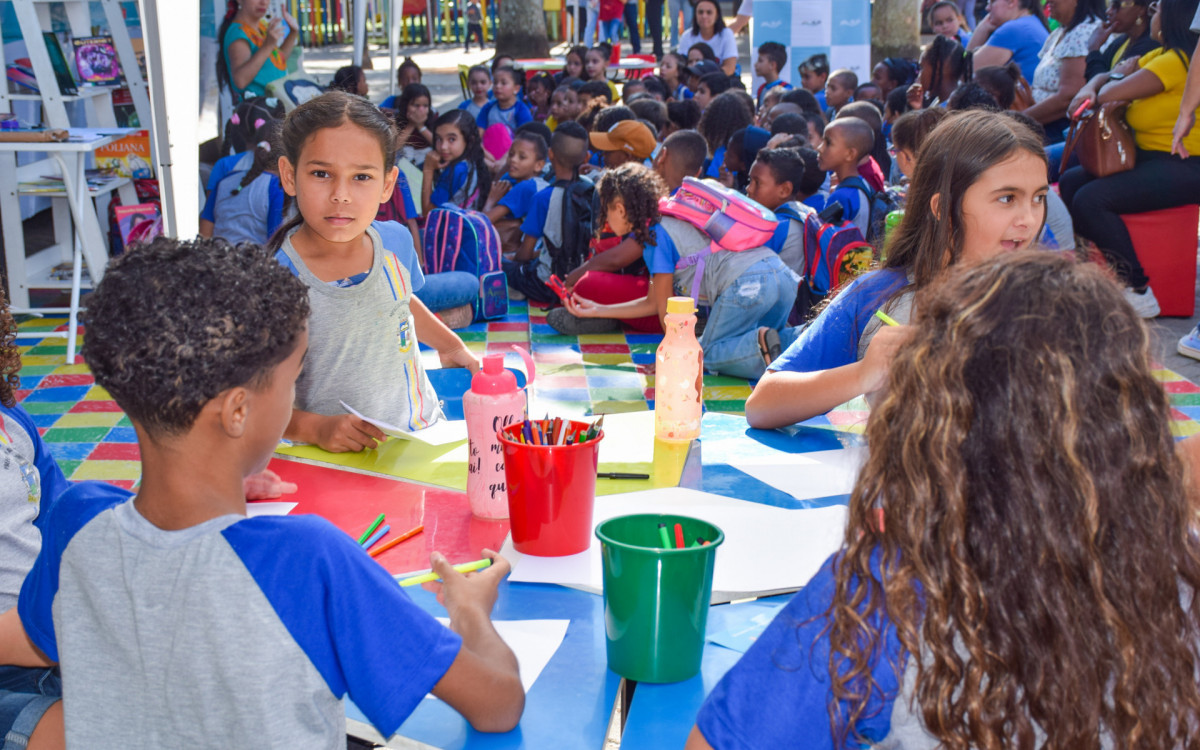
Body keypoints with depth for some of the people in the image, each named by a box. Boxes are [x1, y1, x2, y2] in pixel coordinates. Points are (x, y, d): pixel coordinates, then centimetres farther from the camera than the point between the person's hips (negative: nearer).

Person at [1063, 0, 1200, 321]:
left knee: (1091, 199, -24)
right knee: (1070, 182, 5)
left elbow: (1110, 95, -21)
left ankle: (1139, 293, -16)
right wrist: (1088, 88, -5)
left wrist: (1114, 80, 2)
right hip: (1150, 157, 11)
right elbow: (1105, 79, 18)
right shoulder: (1160, 55, 15)